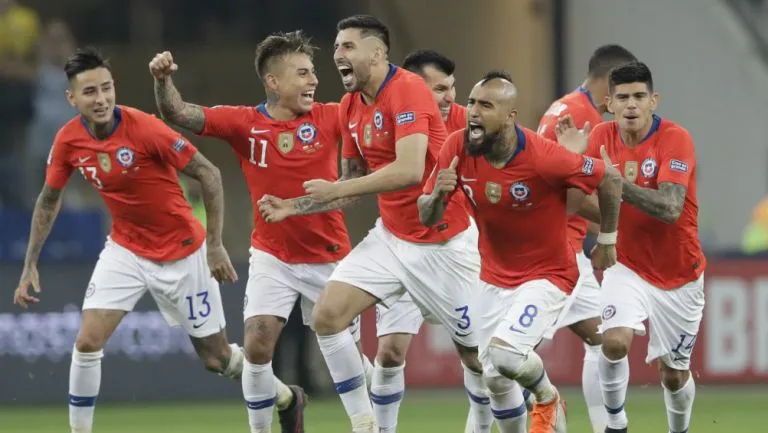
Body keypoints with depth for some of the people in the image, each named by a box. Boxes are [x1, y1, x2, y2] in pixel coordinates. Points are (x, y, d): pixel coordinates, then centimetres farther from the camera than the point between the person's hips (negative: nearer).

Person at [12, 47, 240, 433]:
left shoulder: (145, 129, -26)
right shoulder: (68, 141, -11)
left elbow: (208, 174, -18)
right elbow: (49, 200, 6)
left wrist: (215, 245, -20)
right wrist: (30, 266, 5)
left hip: (182, 252, -4)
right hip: (125, 249, 4)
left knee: (217, 358, 6)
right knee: (87, 342, -13)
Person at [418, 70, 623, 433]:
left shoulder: (543, 157, -28)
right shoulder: (457, 148, -14)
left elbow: (609, 179, -14)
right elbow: (427, 218, -6)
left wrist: (607, 242, -2)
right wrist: (438, 194, -30)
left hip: (547, 275, -5)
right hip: (494, 277, 5)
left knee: (504, 354, -24)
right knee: (494, 379, 10)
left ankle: (547, 399, 8)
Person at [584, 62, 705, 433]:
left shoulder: (675, 139, -19)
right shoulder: (602, 137, -6)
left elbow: (671, 209, -31)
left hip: (678, 275, -2)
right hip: (628, 267, 2)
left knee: (674, 375, 9)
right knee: (615, 341, -26)